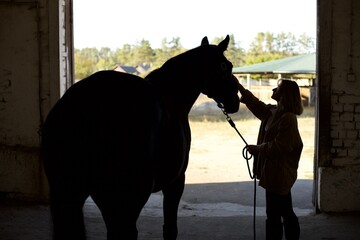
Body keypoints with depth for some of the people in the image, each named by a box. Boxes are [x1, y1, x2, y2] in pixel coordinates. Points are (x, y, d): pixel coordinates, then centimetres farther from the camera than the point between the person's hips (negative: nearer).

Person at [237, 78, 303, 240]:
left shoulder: (288, 118, -19)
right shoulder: (273, 112, 9)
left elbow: (278, 147, -22)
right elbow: (256, 104, 23)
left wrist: (257, 148, -11)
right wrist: (238, 85, 20)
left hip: (279, 174, -9)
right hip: (274, 173, 9)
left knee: (274, 216, -1)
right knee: (286, 213, 17)